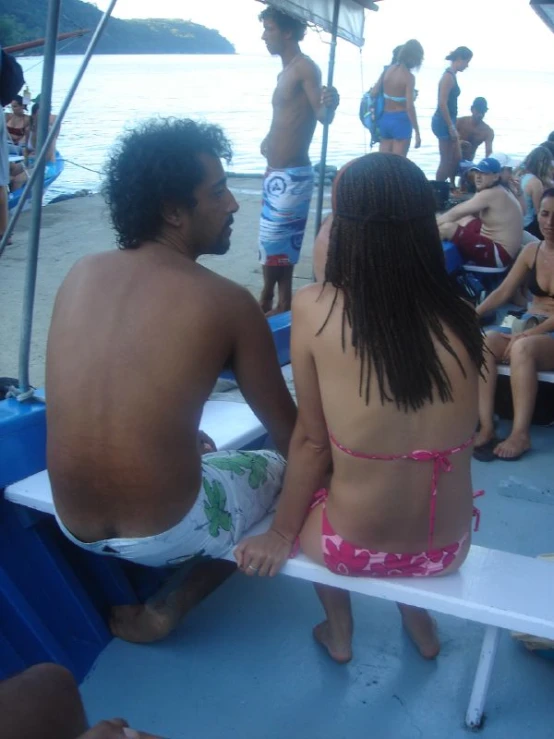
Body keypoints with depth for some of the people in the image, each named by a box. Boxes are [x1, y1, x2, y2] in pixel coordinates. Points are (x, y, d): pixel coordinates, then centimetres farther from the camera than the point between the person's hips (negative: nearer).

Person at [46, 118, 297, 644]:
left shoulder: (79, 275, 0)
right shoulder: (227, 302, -14)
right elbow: (288, 435, -2)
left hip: (73, 528, 6)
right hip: (166, 534, -6)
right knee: (282, 464, 23)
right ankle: (167, 606, 16)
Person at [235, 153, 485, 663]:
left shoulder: (315, 308, -17)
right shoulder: (460, 318, -8)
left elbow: (311, 441, -9)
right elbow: (449, 439, 6)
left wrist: (282, 535, 7)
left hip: (355, 548, -3)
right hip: (448, 548, 3)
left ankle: (339, 633, 37)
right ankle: (421, 624, 42)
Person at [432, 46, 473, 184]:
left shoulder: (451, 75, 14)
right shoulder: (448, 76, -15)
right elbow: (442, 104, -21)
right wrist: (451, 127, -20)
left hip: (447, 122, 10)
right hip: (443, 123, -10)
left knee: (457, 158, 17)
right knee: (446, 161, -4)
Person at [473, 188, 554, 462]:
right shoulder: (532, 250, 10)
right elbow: (503, 292, 10)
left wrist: (530, 333, -25)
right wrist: (474, 314, -5)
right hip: (527, 327, 5)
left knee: (523, 347, -37)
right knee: (484, 341, -26)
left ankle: (521, 433, -31)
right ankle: (486, 428, -29)